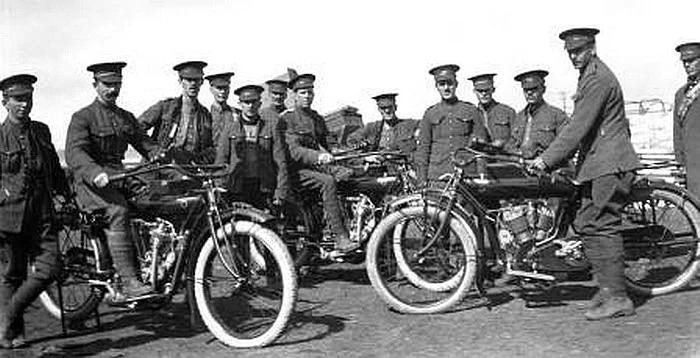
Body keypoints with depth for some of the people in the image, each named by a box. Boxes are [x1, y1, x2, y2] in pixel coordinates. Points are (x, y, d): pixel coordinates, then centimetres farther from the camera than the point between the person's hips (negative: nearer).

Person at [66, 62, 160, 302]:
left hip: (118, 178, 6)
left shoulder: (126, 118, 19)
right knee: (118, 211, -33)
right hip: (91, 182, -6)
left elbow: (147, 145, 13)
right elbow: (74, 153, -16)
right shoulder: (82, 117, -1)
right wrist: (95, 173, -36)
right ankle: (128, 282, -35)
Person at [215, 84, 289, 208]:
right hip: (235, 191, 1)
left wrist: (281, 193, -1)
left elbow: (280, 161, 5)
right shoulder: (230, 127, 11)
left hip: (264, 189, 0)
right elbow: (220, 160, 10)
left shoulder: (271, 125, 8)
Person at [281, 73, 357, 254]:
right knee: (328, 182, -31)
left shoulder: (318, 119, 19)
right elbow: (294, 150, -18)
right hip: (297, 170, -7)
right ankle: (340, 238, -36)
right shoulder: (287, 118, -3)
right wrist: (318, 156, -33)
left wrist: (327, 156, 10)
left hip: (316, 168, 8)